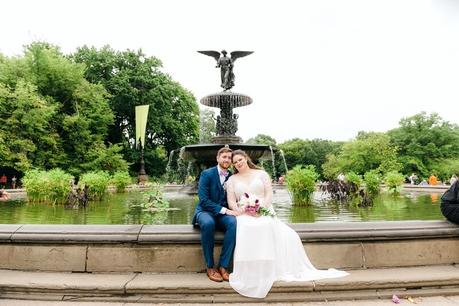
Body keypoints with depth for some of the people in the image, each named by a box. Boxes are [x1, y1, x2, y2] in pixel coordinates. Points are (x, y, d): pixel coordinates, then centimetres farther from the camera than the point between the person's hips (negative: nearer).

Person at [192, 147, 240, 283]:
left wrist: (233, 210, -11)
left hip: (223, 213, 3)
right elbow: (203, 200, -14)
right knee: (208, 223, -38)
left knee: (233, 223, -31)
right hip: (205, 211, -3)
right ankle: (210, 266, -19)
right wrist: (224, 210, -22)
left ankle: (223, 266, -20)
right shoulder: (206, 174, -5)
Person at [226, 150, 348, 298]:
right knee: (248, 229, -37)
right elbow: (231, 202, 5)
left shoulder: (261, 174, 12)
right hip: (244, 215, -1)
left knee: (286, 235, -25)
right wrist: (244, 210, -14)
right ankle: (250, 274, -26)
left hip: (264, 212, 1)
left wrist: (261, 208, -14)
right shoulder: (232, 179, 13)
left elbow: (269, 194, 3)